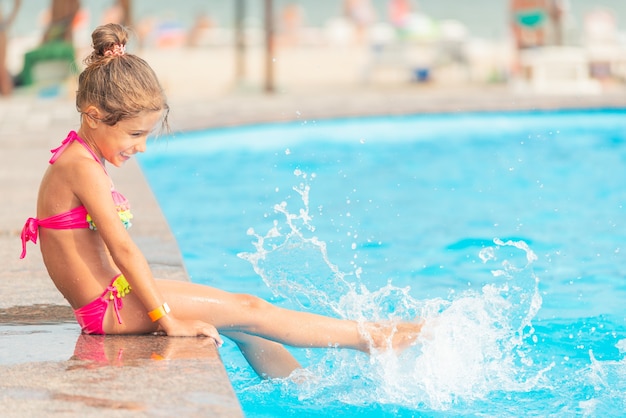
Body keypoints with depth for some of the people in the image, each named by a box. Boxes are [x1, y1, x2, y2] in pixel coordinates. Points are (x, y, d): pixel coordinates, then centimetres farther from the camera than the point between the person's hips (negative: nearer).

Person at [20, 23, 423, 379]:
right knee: (248, 311, -8)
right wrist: (166, 319, -22)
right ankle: (371, 337, -3)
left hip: (117, 295, 10)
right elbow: (122, 248, -23)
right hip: (111, 308, -10)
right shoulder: (82, 168, -20)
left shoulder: (84, 161, 12)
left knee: (244, 329, 7)